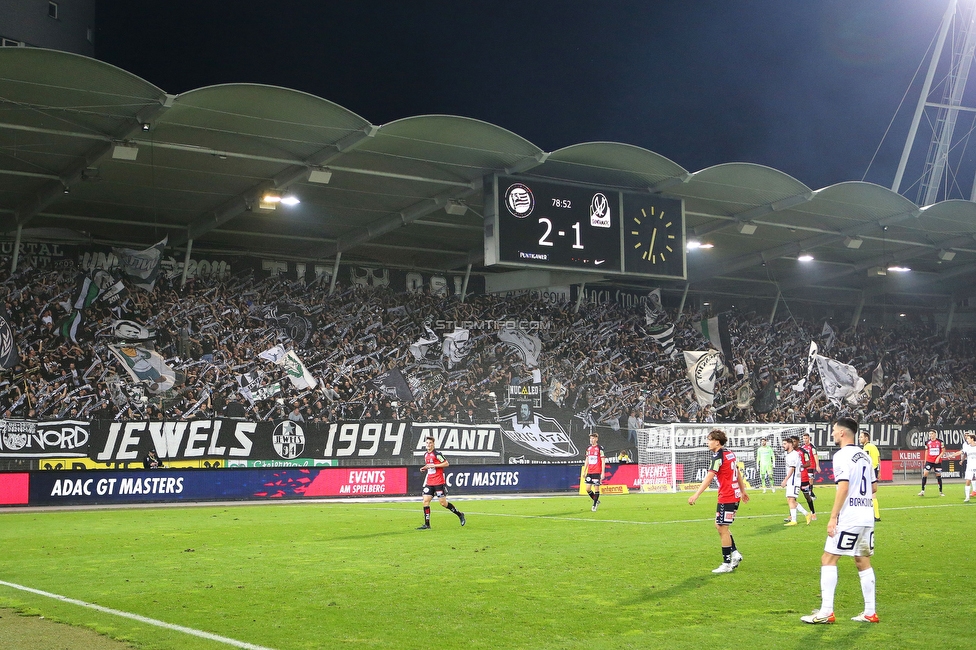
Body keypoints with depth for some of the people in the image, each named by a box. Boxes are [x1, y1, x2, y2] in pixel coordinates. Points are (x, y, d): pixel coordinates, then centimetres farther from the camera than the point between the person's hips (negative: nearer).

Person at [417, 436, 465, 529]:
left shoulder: (437, 454, -10)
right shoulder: (426, 455, 13)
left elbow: (446, 463, -12)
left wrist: (434, 466, -18)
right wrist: (424, 468, 6)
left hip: (439, 482, -7)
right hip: (429, 482, 7)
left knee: (443, 503, -4)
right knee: (426, 501, -5)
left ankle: (460, 514, 16)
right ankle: (427, 524, -1)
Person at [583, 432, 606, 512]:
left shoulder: (600, 448, -6)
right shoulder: (588, 448, 11)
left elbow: (603, 461, -7)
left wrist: (603, 473, -12)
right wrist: (584, 471, 15)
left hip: (597, 472, -5)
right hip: (589, 472, 5)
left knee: (596, 488, -1)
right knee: (587, 488, 1)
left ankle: (594, 505, 9)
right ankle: (596, 501, 22)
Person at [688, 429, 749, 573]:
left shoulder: (718, 456, -15)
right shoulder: (730, 453, 11)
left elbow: (709, 476, -25)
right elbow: (737, 473, 22)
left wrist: (697, 494, -30)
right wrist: (743, 490, 33)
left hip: (726, 497, -9)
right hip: (735, 495, 9)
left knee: (722, 529, -2)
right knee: (720, 525, 18)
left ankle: (727, 564, 2)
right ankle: (734, 553, 16)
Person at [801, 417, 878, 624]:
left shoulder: (842, 455, -11)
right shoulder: (864, 456, 14)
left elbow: (843, 487, -20)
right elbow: (874, 487, 18)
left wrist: (833, 517, -20)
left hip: (848, 517, -8)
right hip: (867, 515, 8)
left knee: (828, 560, -3)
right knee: (863, 561, 14)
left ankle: (826, 612, -6)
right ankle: (870, 612, 15)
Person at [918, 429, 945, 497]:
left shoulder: (940, 442, -2)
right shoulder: (928, 442, 4)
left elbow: (943, 451, 0)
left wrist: (938, 457, -13)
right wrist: (925, 460, 10)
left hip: (937, 461, -1)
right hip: (929, 461, 1)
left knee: (938, 476, 5)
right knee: (925, 474, -11)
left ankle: (941, 492, 18)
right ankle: (922, 491, -8)